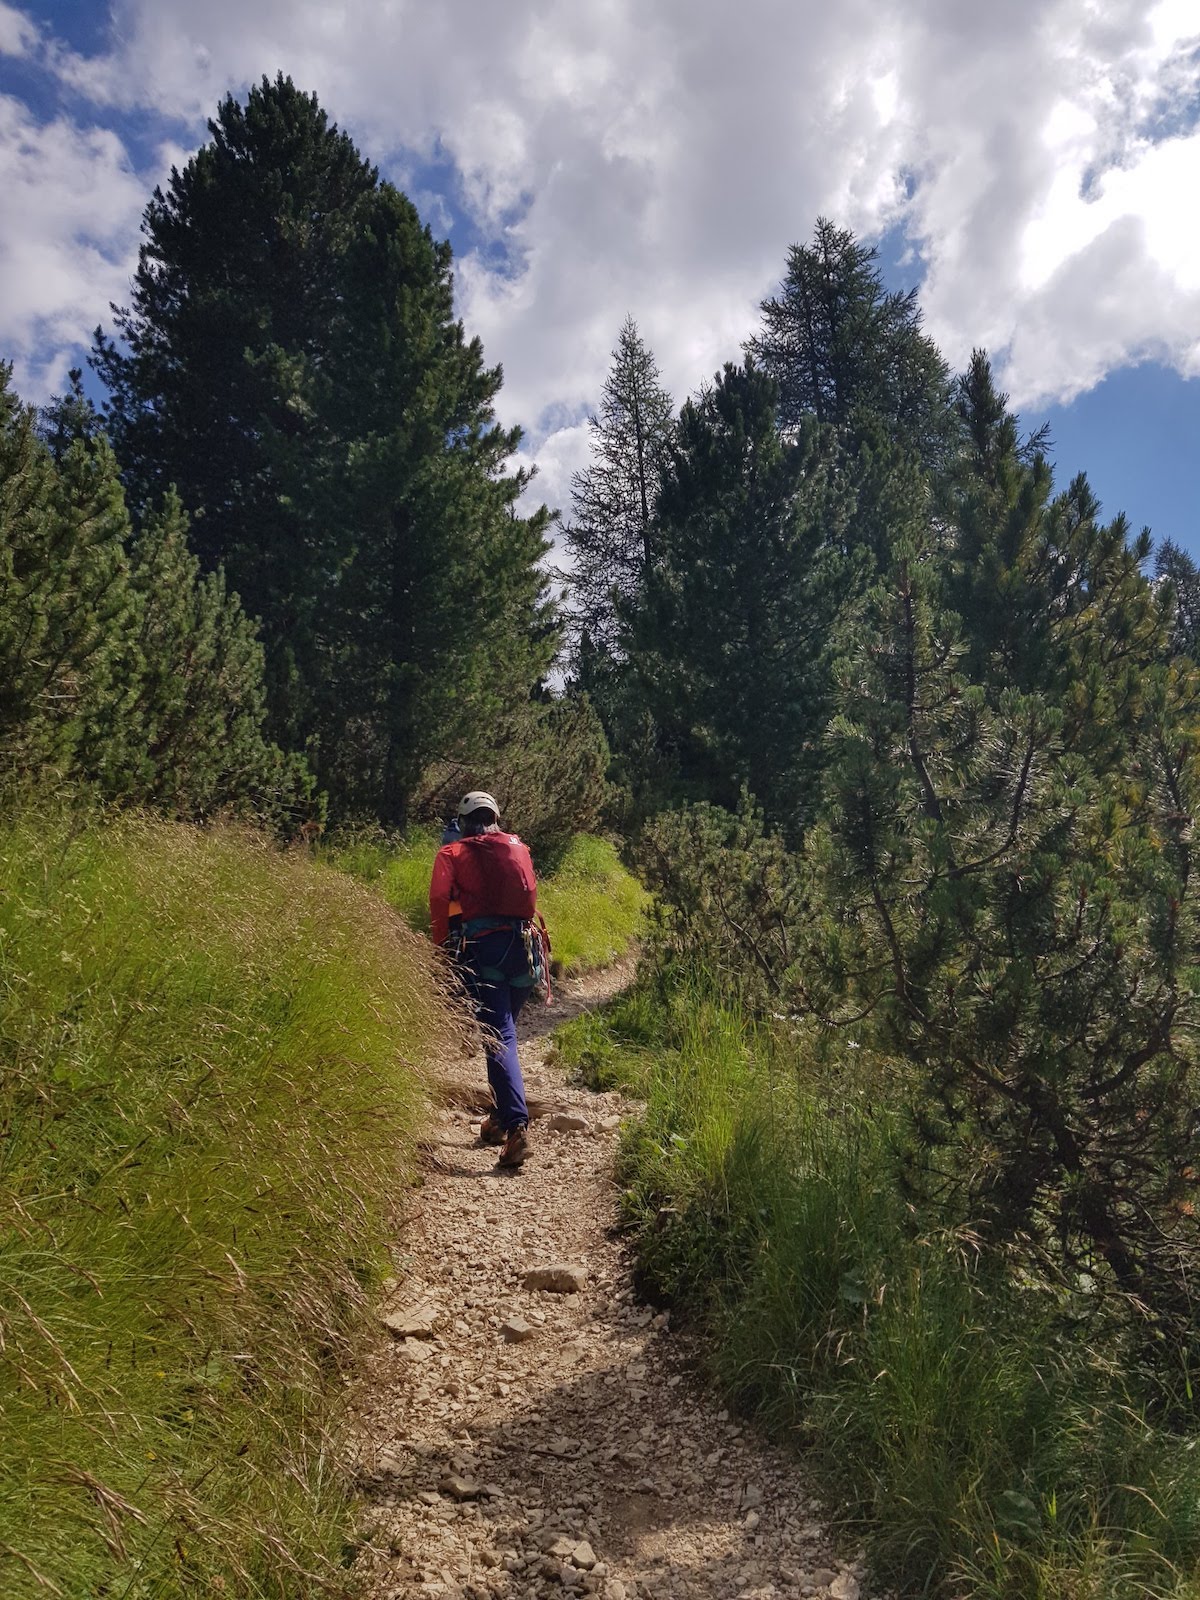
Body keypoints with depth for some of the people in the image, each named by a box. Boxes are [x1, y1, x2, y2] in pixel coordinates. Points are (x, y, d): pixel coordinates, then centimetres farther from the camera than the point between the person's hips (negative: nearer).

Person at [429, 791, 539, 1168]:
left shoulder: (452, 854, 7)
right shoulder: (518, 847, 17)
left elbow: (439, 903, -3)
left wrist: (441, 951, 3)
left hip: (482, 947, -4)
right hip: (522, 945, 4)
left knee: (499, 1038, -8)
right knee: (504, 1030, 19)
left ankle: (517, 1124, -21)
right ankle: (499, 1119, 26)